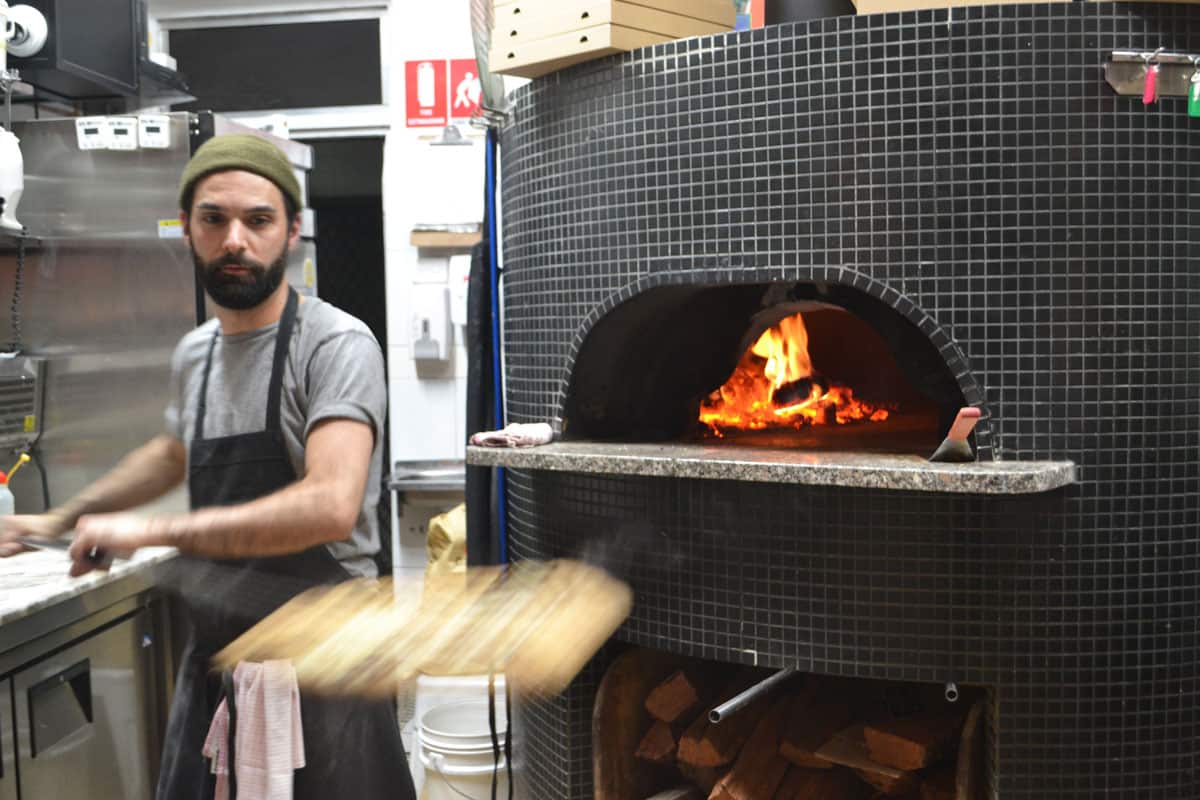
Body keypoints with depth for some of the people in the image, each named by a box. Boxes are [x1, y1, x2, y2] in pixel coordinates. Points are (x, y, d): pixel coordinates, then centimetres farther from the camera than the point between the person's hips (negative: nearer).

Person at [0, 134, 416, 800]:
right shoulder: (193, 355, 6)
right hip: (212, 647, 6)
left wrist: (153, 531, -26)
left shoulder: (336, 345, -17)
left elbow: (331, 506, -31)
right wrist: (60, 519, 24)